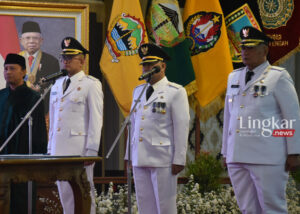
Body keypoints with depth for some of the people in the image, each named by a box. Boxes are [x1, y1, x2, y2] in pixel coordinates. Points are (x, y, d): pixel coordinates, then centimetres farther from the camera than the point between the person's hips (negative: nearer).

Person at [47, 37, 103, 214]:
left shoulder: (91, 84, -3)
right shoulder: (58, 84, 18)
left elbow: (96, 119, -8)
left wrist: (91, 150, -14)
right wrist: (50, 148, 15)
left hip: (79, 149, -7)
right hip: (59, 149, 7)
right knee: (65, 195, 8)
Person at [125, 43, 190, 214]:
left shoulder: (176, 92, -3)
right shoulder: (138, 91, 17)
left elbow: (182, 127, -7)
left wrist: (179, 160, -13)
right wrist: (129, 155, 16)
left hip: (163, 160, -6)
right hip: (140, 160, 6)